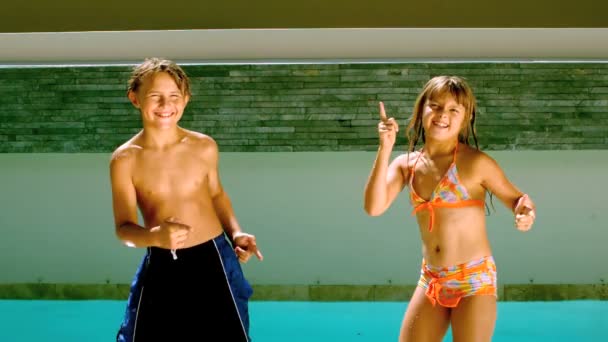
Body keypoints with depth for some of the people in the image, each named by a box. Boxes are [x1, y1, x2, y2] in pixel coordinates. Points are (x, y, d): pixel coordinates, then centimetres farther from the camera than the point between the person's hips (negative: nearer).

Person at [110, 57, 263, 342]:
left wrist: (236, 233, 0)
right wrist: (155, 236, -31)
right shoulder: (125, 159, -10)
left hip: (214, 259, 1)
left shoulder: (204, 147, -6)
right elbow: (124, 228, -10)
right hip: (161, 267, 0)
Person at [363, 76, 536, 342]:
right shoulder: (406, 164, 3)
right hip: (431, 280, 5)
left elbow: (515, 198, 1)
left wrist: (525, 213, -23)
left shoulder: (476, 162, -9)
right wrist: (385, 149, -14)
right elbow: (374, 207, -9)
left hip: (475, 279, -5)